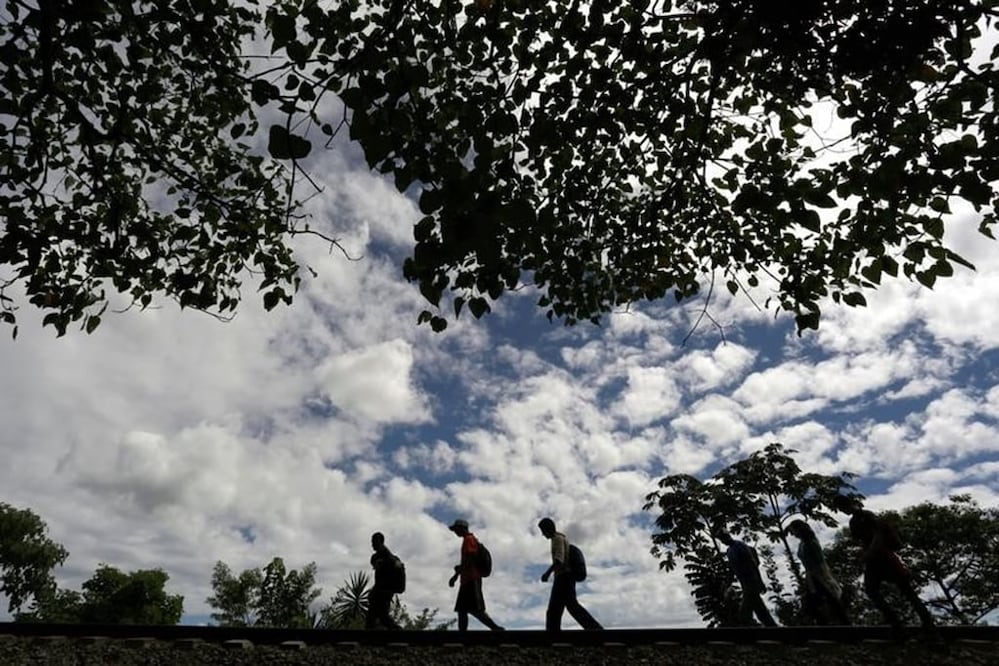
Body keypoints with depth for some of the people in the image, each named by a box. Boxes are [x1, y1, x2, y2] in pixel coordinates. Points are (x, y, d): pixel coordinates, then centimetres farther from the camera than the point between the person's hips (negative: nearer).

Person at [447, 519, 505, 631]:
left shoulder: (469, 539, -8)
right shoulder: (468, 540, 22)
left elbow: (468, 559, -18)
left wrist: (456, 575, -20)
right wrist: (460, 567, 14)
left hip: (471, 580, -10)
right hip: (468, 580, 10)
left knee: (475, 610, -13)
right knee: (461, 610, 6)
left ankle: (497, 629, -10)